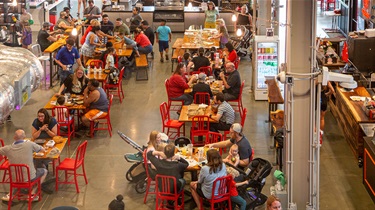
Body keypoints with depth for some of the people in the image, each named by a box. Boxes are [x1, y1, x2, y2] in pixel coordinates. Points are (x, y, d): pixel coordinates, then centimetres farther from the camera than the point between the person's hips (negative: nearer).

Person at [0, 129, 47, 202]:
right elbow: (43, 150, 0)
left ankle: (10, 194, 24)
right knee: (44, 171, 25)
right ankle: (32, 193, 13)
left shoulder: (8, 148, -11)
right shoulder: (30, 144, -16)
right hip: (30, 177, -3)